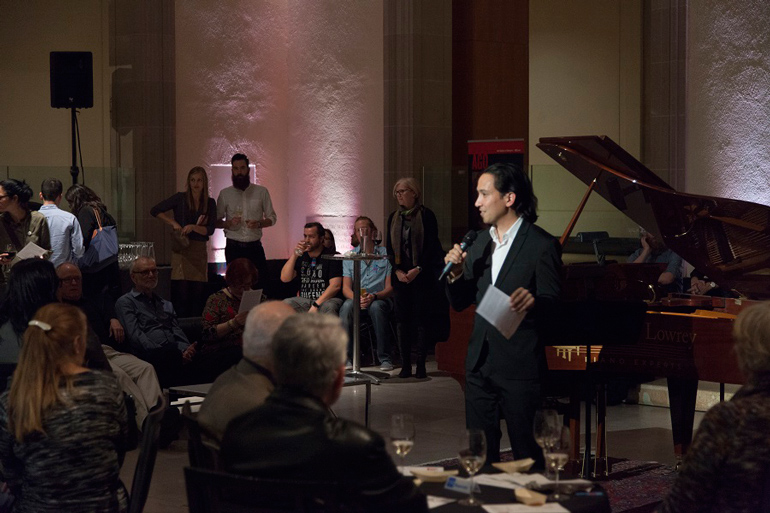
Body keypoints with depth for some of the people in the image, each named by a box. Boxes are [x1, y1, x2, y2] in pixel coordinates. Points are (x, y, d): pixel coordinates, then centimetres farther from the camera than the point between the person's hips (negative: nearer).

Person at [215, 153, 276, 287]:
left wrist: (259, 224, -12)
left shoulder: (261, 192, 7)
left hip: (255, 246, 0)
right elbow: (216, 221, 8)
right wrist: (228, 223, -14)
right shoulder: (225, 194, 6)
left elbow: (272, 218, 9)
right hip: (233, 247, 0)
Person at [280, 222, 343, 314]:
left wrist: (316, 305, -19)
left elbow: (335, 285, -10)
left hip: (327, 299, -4)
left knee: (328, 307, -39)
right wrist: (294, 256, -4)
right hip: (303, 300, 4)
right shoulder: (301, 257, 16)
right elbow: (285, 278, 6)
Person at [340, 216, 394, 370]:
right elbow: (346, 288, 4)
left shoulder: (385, 254, 4)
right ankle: (345, 357, -31)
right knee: (347, 305, -33)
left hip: (380, 299, -2)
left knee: (376, 306, -37)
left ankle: (385, 359, -30)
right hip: (355, 298, 2)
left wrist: (374, 296, -22)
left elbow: (390, 288, -2)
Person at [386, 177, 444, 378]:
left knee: (421, 319, -4)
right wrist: (397, 270, -3)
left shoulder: (426, 215, -2)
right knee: (401, 319, 1)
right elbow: (390, 247, 10)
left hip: (422, 275, -4)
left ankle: (421, 365, -1)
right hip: (400, 275, 4)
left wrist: (418, 269, -14)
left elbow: (431, 246, -6)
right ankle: (405, 365, 4)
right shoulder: (394, 217, 13)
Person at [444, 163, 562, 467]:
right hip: (480, 363, 6)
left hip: (519, 366, -6)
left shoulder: (541, 245, -9)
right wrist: (457, 273, -6)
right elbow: (460, 304, 14)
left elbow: (552, 305, -13)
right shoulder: (481, 242, 12)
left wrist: (532, 302, -35)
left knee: (526, 455, 1)